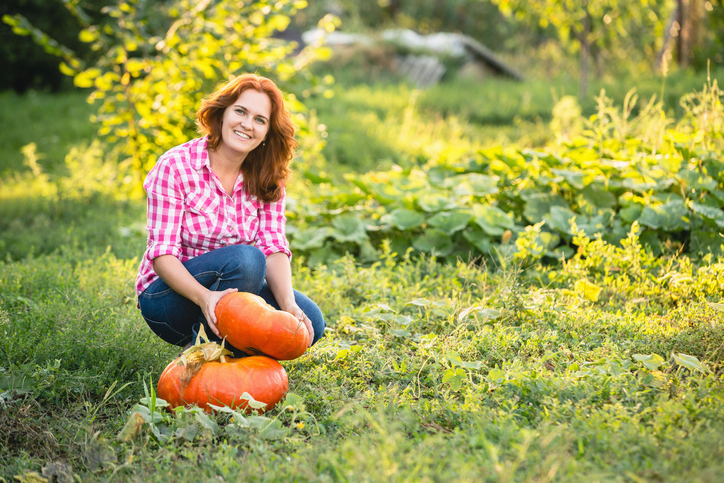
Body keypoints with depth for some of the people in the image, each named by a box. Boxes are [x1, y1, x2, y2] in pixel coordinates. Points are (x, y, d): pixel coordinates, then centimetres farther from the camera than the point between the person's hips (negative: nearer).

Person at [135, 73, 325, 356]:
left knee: (309, 322, -18)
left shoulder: (267, 180, 0)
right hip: (167, 296, -5)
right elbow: (162, 254, -21)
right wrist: (204, 296, -40)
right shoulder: (175, 166, -16)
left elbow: (274, 250, -10)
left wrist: (289, 306, -29)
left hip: (229, 289, 5)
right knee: (245, 258, -32)